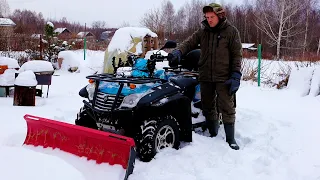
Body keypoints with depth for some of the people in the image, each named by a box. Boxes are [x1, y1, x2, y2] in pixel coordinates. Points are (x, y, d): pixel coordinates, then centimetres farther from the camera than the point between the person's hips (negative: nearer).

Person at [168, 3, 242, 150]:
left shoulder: (231, 31, -2)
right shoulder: (203, 31, 7)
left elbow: (237, 55, -3)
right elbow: (189, 43, 4)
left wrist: (236, 76, -10)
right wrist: (178, 52, -18)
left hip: (224, 78, -4)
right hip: (205, 77, 4)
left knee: (227, 108, -1)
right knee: (208, 107, 11)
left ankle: (230, 139, 8)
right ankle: (213, 134, 24)